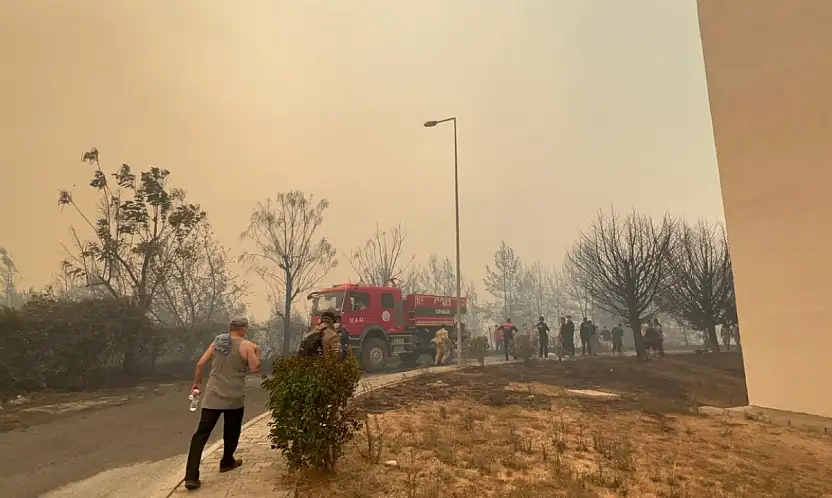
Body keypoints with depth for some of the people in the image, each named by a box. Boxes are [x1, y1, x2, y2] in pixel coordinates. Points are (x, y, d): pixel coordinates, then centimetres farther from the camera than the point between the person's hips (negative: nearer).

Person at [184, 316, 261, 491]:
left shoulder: (216, 342, 6)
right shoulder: (247, 346, -8)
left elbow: (200, 364, 5)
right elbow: (255, 369, -10)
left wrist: (197, 382, 18)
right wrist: (257, 353, 6)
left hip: (212, 396, 3)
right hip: (234, 398, -3)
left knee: (201, 434, 1)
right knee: (231, 432, 19)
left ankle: (191, 476, -5)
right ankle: (227, 462, 34)